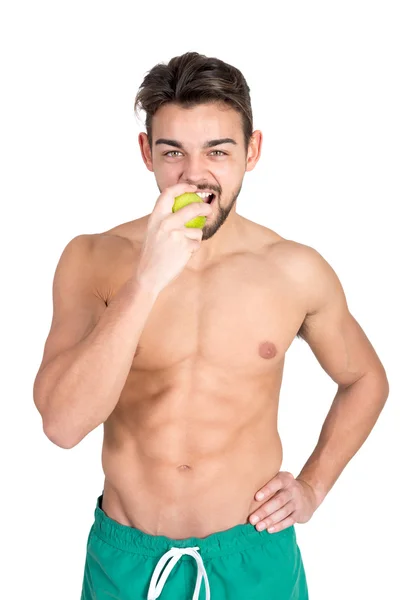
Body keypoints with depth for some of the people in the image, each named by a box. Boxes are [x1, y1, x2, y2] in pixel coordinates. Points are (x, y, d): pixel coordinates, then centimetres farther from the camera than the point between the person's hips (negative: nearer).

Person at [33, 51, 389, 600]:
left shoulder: (297, 271, -10)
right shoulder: (92, 260, -12)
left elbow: (366, 380, 8)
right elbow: (62, 423, -24)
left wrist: (313, 486, -1)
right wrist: (147, 279, -31)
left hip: (253, 553, 0)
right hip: (126, 556, 0)